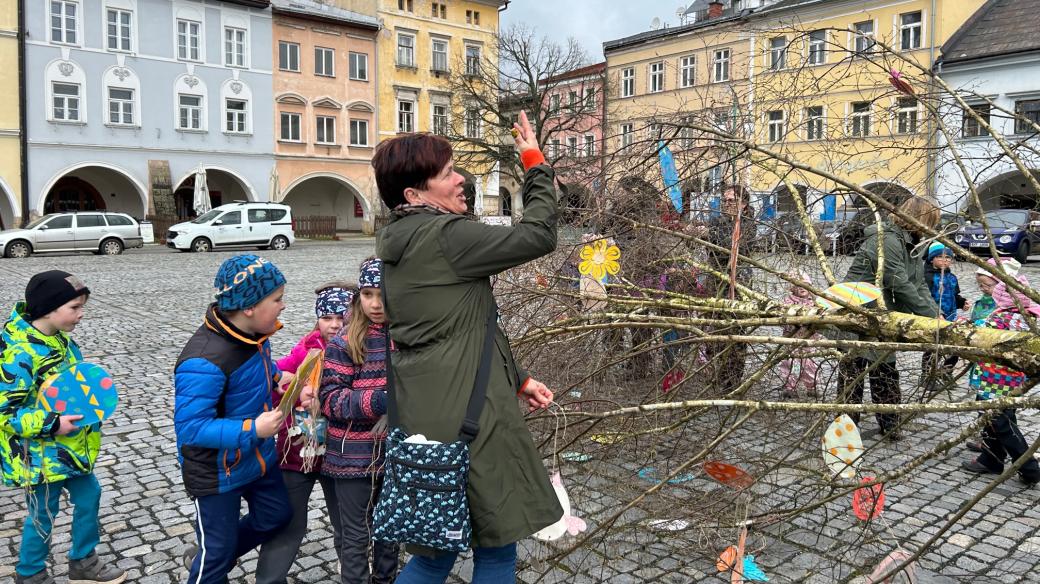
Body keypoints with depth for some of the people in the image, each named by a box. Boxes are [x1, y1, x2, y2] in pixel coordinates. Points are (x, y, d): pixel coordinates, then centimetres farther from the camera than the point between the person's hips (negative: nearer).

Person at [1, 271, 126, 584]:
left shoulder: (59, 339, 0)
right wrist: (50, 424, -30)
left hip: (70, 446, 8)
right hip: (41, 454, -8)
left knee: (89, 496, 18)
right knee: (43, 515, 10)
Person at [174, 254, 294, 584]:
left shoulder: (253, 333, -7)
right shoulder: (204, 361, -35)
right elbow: (189, 427, -33)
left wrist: (278, 377, -5)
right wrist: (251, 430, -34)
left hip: (258, 454, 8)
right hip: (217, 470, -8)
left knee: (276, 516, 22)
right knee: (218, 549, 10)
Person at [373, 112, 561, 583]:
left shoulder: (399, 245, 13)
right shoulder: (444, 235, -16)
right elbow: (537, 236, -14)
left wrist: (516, 380, 17)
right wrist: (536, 164, -1)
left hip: (425, 414, 9)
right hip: (465, 416, -9)